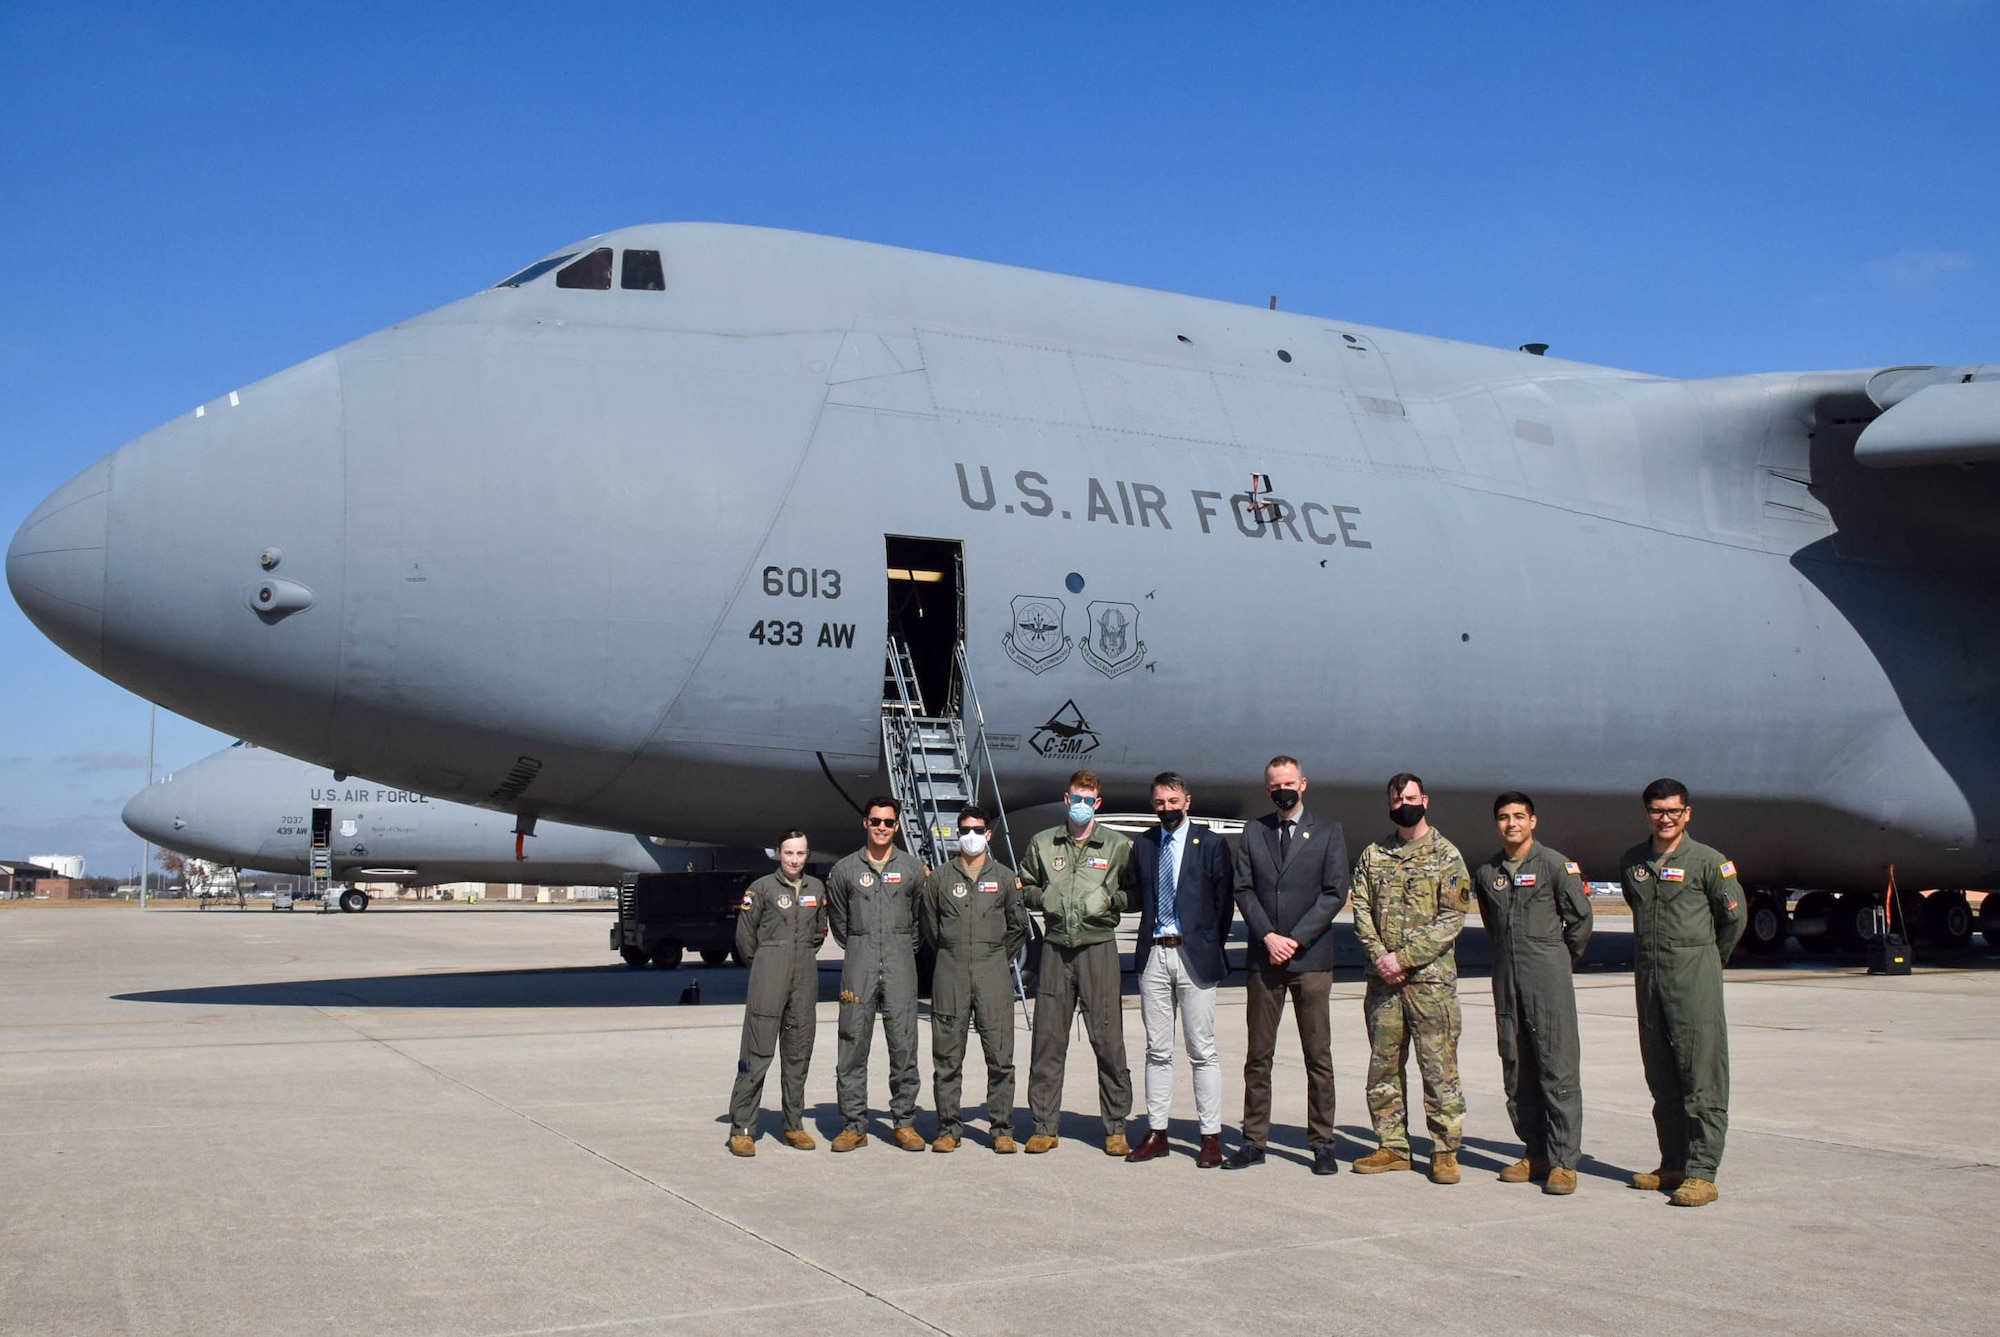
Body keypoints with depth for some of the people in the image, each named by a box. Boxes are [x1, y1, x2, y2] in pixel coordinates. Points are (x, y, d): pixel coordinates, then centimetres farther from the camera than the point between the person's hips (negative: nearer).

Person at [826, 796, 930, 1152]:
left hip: (900, 962, 0)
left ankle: (904, 1122, 7)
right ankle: (854, 1125, 6)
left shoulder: (912, 868, 6)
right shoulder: (844, 870, 7)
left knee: (904, 1043, -1)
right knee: (853, 1043, 0)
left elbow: (922, 916, 14)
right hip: (859, 963, 0)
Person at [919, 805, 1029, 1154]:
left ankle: (1001, 1128, 4)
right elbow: (928, 923, 17)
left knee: (1000, 1053, -3)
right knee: (947, 1054, 2)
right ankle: (948, 1128, 10)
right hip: (950, 971, 1)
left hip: (993, 971, -1)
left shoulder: (1004, 877, 9)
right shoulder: (939, 878, 10)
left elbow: (1018, 924, 15)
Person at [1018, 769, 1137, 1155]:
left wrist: (1110, 899, -9)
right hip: (1055, 948, 2)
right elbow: (1024, 887, 21)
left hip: (1098, 947, -2)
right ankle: (1045, 1126, 13)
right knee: (1047, 1040, 3)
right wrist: (1042, 897, 1)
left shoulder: (1118, 845, 5)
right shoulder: (1042, 844, 11)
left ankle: (1116, 1128, 9)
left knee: (1108, 1039, -1)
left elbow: (1137, 892, 9)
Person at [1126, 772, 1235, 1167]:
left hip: (1194, 956, -3)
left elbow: (1224, 901, 1)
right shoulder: (1142, 845, 10)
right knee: (1157, 1050, 9)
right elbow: (1137, 896, 15)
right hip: (1153, 956, 4)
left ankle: (1211, 1137, 5)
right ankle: (1156, 1133, 15)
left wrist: (1212, 947, -1)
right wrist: (1150, 935, 5)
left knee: (1202, 1052, 0)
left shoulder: (1211, 844, 0)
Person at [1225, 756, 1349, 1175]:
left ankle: (1322, 1144, 8)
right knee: (1258, 1056, 5)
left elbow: (1335, 893, -2)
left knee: (1319, 1057, 1)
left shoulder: (1328, 831, 6)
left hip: (1311, 957, -2)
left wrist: (1295, 939, -10)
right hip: (1263, 959, 2)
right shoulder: (1253, 832, 12)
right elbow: (1243, 890, 5)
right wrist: (1268, 936, -9)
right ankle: (1253, 1141, 12)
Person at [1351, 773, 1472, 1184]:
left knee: (1439, 1068, -3)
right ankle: (1392, 1147, 17)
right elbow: (1361, 911, 7)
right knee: (1383, 1065, 8)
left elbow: (1452, 919, -7)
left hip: (1431, 979, -4)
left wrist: (1403, 958, -14)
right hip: (1383, 980, 4)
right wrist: (1379, 956, -10)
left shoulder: (1446, 855, 0)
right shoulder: (1372, 856, 12)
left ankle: (1445, 1151, 6)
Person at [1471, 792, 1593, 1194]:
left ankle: (1563, 1161, -3)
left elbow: (1580, 919, 0)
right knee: (1516, 1069, 7)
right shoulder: (1486, 873, 12)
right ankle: (1535, 1152, 16)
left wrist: (1559, 961, 7)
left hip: (1548, 977, -5)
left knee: (1558, 1067, -6)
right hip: (1506, 977, 5)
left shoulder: (1556, 865, -3)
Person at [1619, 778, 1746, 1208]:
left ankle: (1701, 1173, -4)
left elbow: (1734, 916, 4)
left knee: (1701, 1076, -5)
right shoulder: (1632, 862, 10)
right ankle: (1673, 1166, 18)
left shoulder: (1707, 861, -4)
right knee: (1661, 1079, 10)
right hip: (1648, 977, 5)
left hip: (1694, 976, -5)